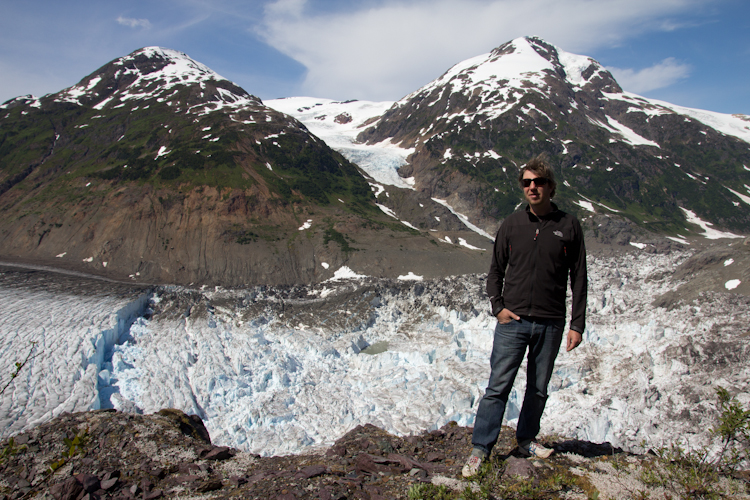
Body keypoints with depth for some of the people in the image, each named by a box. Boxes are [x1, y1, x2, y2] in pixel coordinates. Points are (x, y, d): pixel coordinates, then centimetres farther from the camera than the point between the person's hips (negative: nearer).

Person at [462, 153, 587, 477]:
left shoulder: (568, 226, 3)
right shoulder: (512, 224, 5)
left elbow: (578, 278, 4)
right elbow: (495, 270, 11)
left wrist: (577, 324, 1)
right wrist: (498, 307, -3)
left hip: (550, 325, 1)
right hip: (512, 321, 0)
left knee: (538, 388, 13)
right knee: (498, 386, -1)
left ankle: (526, 440, 31)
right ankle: (480, 449, 6)